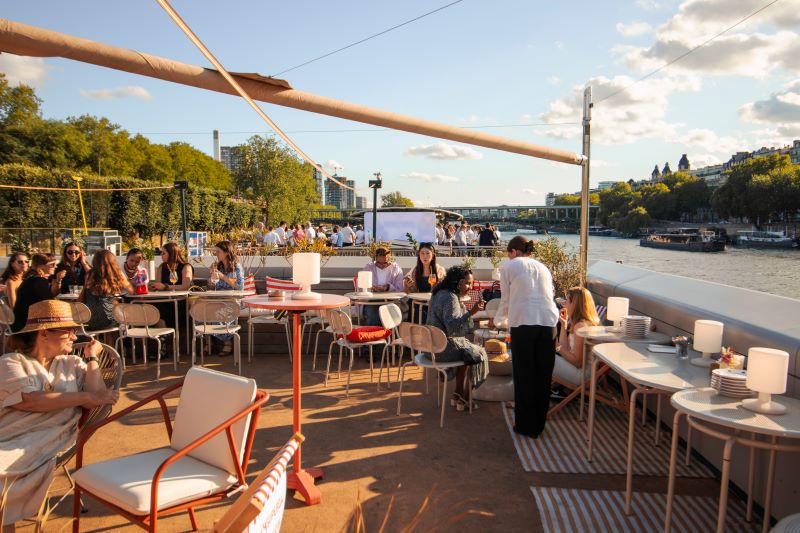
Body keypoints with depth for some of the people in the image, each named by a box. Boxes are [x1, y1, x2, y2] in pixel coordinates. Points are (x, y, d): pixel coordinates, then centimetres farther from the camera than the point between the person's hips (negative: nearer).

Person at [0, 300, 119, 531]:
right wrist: (84, 397, -8)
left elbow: (97, 400, 1)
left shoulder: (72, 363, 16)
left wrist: (92, 358, 6)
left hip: (44, 447, 1)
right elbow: (29, 400, -10)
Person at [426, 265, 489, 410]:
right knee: (477, 354, 7)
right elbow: (452, 327, -32)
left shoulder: (439, 293, 10)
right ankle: (463, 398, 18)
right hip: (445, 348, -10)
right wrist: (471, 312, -38)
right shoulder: (450, 298, -22)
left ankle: (459, 396, 23)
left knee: (469, 350, 25)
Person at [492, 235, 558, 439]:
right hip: (548, 321, 5)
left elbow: (505, 301, 12)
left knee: (524, 375, 7)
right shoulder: (543, 267, 25)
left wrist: (497, 321, 31)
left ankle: (526, 426, 17)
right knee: (543, 374, 13)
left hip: (524, 322, -4)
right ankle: (539, 424, 26)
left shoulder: (509, 266, 11)